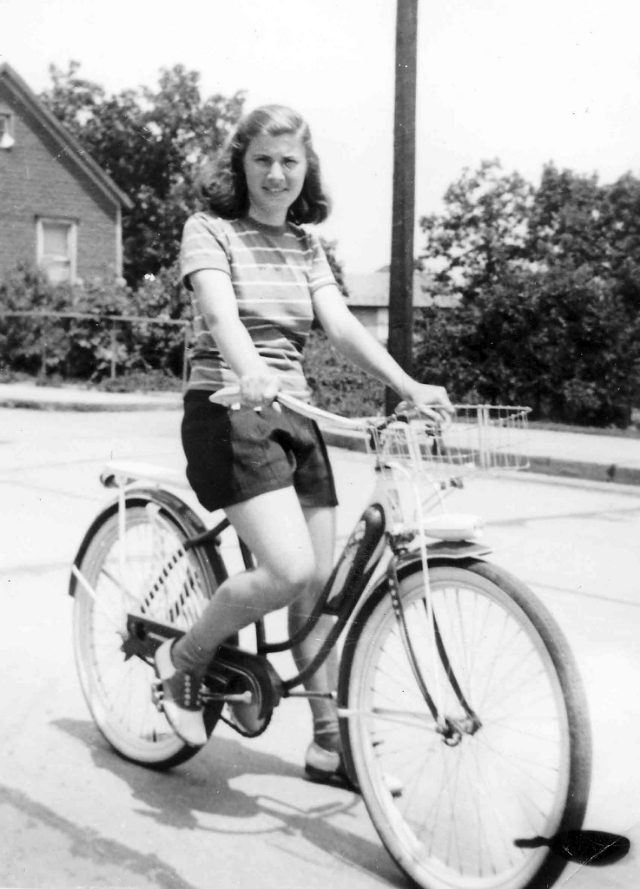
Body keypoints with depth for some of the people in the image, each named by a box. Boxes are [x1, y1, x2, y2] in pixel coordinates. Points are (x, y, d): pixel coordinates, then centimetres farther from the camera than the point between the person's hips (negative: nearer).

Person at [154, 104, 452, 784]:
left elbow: (341, 325, 1)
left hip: (294, 417, 6)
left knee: (319, 584, 5)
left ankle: (330, 741, 17)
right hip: (228, 414, -6)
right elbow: (220, 313, -21)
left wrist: (407, 384, -16)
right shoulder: (209, 230, -2)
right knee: (289, 570, -22)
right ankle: (185, 658, 4)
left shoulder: (306, 247, 15)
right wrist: (250, 373, -42)